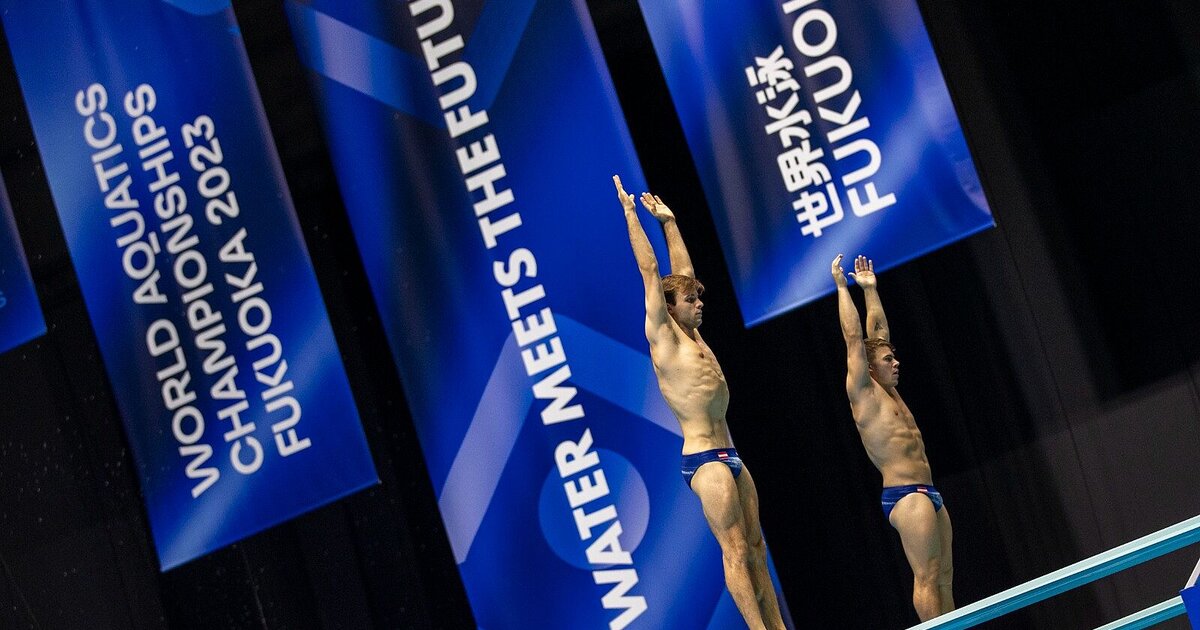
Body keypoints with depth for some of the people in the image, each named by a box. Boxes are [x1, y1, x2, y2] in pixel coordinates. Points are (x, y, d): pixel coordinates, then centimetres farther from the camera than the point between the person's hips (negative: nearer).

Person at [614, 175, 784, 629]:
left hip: (728, 456, 9)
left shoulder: (692, 336, 16)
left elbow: (681, 272, 24)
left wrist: (668, 221, 28)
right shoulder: (663, 337, -4)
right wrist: (632, 215, -2)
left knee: (755, 549, 6)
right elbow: (650, 271, -5)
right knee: (736, 552, -11)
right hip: (705, 460, -9)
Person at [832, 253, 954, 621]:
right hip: (905, 495, -9)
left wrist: (870, 288, 25)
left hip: (927, 494, 9)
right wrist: (842, 287, -3)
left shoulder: (886, 391, 18)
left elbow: (878, 334, 24)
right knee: (927, 578, -11)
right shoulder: (863, 393, -4)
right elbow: (855, 339, -7)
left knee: (942, 576, 6)